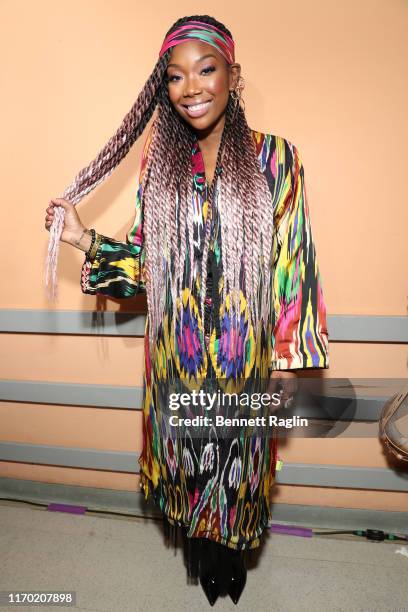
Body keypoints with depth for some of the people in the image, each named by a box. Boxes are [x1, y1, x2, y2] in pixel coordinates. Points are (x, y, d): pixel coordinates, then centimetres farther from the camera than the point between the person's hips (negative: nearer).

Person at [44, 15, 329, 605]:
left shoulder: (274, 157, -5)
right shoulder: (159, 162, 3)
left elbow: (293, 263, -6)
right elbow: (145, 258, 5)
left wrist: (291, 357, -7)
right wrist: (84, 238, -9)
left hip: (246, 351, -2)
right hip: (177, 351, 2)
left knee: (237, 457, 15)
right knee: (187, 453, 18)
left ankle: (232, 553, 47)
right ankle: (200, 550, 48)